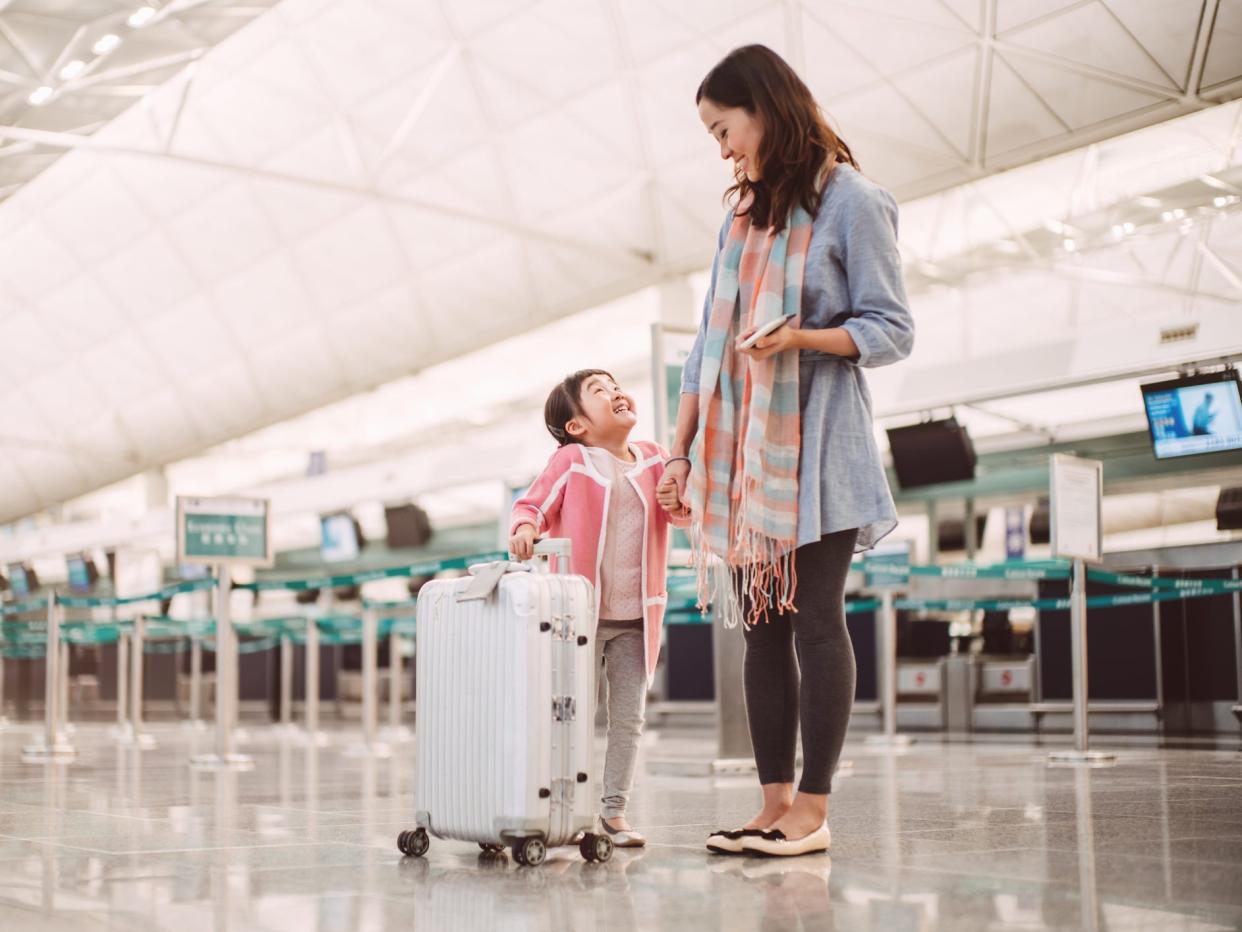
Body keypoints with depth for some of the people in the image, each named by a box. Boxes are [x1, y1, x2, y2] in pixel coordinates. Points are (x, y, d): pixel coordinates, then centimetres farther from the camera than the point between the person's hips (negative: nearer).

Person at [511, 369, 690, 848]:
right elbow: (531, 505, -7)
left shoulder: (652, 459, 7)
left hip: (636, 619, 4)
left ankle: (615, 809, 14)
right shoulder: (571, 461, -5)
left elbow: (680, 512, 3)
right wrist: (524, 528, -29)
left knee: (629, 718, 6)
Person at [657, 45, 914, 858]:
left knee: (814, 620, -7)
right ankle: (775, 804, 7)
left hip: (815, 446, -7)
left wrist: (800, 336, -22)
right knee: (763, 629, 4)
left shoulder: (850, 202, -2)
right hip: (743, 453, 7)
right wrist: (681, 450, 14)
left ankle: (812, 809, -2)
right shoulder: (743, 216, 19)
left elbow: (893, 331, -6)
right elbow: (710, 345, 19)